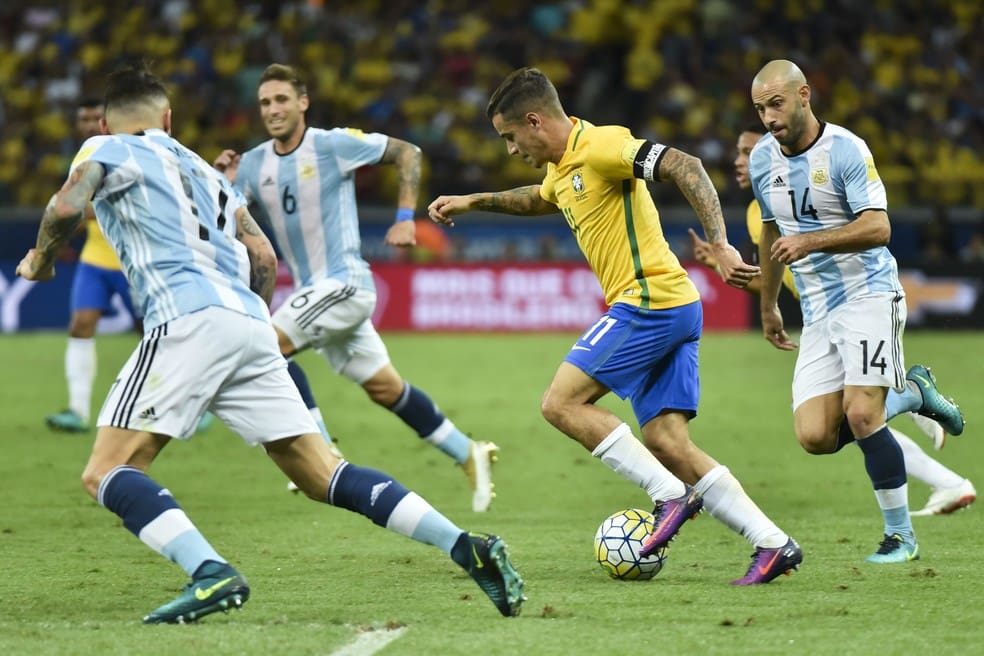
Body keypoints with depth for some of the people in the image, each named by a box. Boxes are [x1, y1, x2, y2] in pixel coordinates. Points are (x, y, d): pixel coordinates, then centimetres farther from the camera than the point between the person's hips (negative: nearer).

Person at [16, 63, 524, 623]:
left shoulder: (107, 150, 13)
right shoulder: (202, 168, 32)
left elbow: (67, 206, -7)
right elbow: (263, 256, 24)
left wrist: (42, 257, 12)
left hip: (190, 319, -7)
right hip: (251, 323, 7)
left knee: (106, 474, -6)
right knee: (325, 476, 7)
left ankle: (212, 575, -27)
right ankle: (468, 547, -4)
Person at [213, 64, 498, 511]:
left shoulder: (334, 145, -10)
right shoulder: (253, 164, 5)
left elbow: (407, 153, -2)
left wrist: (405, 217, -10)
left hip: (344, 284, -7)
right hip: (311, 290, 7)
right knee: (385, 389, 12)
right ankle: (468, 454, 25)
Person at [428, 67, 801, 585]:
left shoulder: (600, 145, -11)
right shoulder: (564, 165, 19)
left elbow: (684, 167, -22)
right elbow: (541, 199, 44)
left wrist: (719, 245, -29)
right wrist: (473, 202, 42)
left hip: (648, 303, -9)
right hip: (672, 310, 9)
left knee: (560, 403, -8)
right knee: (666, 442, 2)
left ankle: (671, 495, -9)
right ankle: (772, 543, -2)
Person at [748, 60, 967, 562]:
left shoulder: (845, 150, -12)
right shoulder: (762, 159, 9)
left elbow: (877, 227, -21)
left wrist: (809, 241, -31)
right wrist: (768, 305, 30)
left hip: (869, 295, -6)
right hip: (817, 312, 6)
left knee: (861, 416, -18)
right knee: (815, 437, -8)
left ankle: (901, 536, -2)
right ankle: (911, 393, 18)